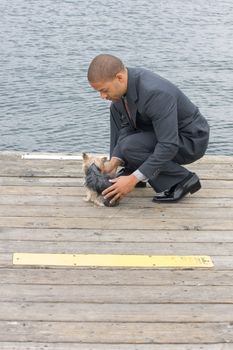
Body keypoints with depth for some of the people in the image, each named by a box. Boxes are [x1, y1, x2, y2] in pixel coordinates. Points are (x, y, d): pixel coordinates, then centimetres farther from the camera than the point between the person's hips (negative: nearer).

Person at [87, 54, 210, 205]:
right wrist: (114, 161, -14)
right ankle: (130, 170, 8)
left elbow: (169, 146, -36)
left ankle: (182, 179, -9)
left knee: (129, 147, -26)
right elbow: (127, 127, 0)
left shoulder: (155, 93, -35)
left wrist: (133, 180, -35)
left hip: (190, 141, -9)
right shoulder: (125, 82, -9)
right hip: (164, 132, 9)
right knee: (116, 108, 6)